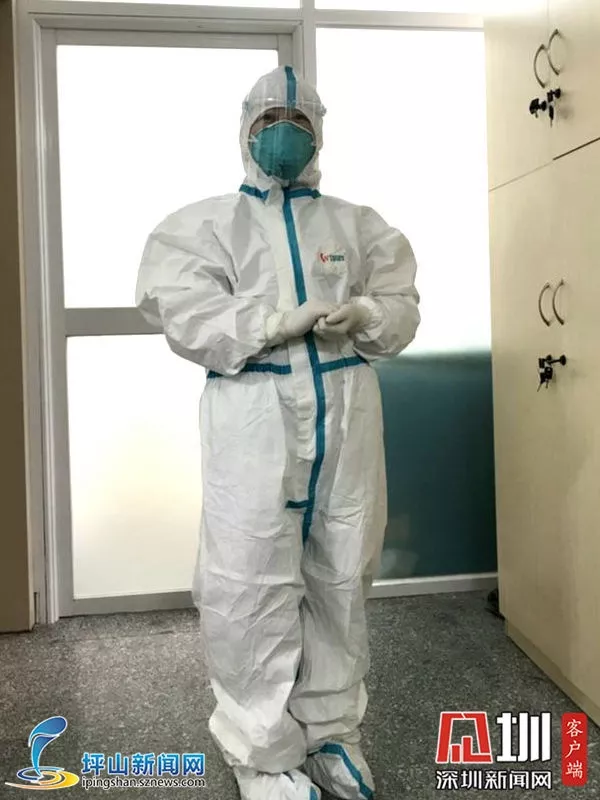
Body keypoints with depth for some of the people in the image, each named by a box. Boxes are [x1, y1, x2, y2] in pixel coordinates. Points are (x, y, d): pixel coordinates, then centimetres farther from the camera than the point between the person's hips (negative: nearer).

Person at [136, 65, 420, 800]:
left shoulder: (358, 224, 13)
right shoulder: (205, 222, 6)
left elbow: (403, 310, 8)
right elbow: (184, 317, -7)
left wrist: (361, 313, -14)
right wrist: (279, 321, -17)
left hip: (345, 420, 3)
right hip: (254, 421, -3)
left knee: (340, 582, 11)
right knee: (251, 590, -4)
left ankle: (331, 731, 29)